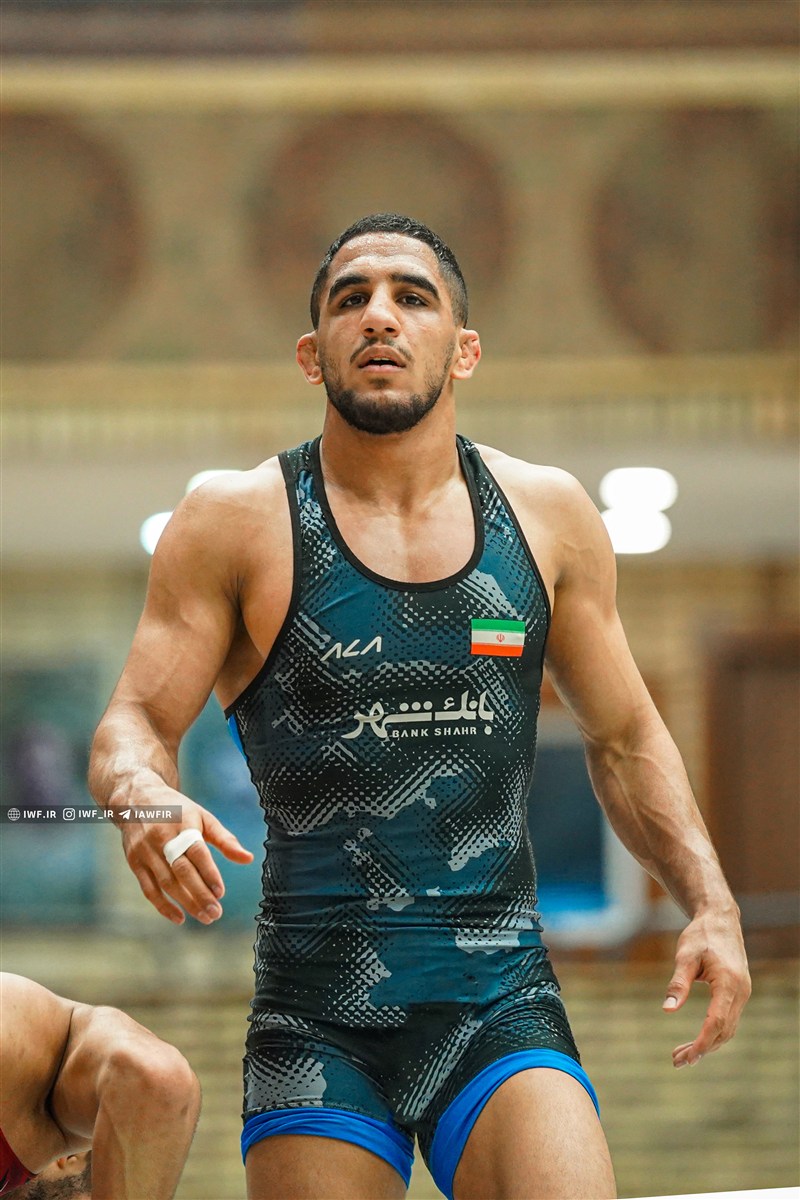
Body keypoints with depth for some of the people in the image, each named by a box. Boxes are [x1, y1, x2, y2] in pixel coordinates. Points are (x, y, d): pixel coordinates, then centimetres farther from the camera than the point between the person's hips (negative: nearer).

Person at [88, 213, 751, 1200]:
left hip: (502, 1008, 1)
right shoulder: (235, 525, 1)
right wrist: (144, 799, -24)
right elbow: (132, 725, 0)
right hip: (314, 1029, -1)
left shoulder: (549, 516, 8)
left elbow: (625, 739, 17)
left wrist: (710, 905, 3)